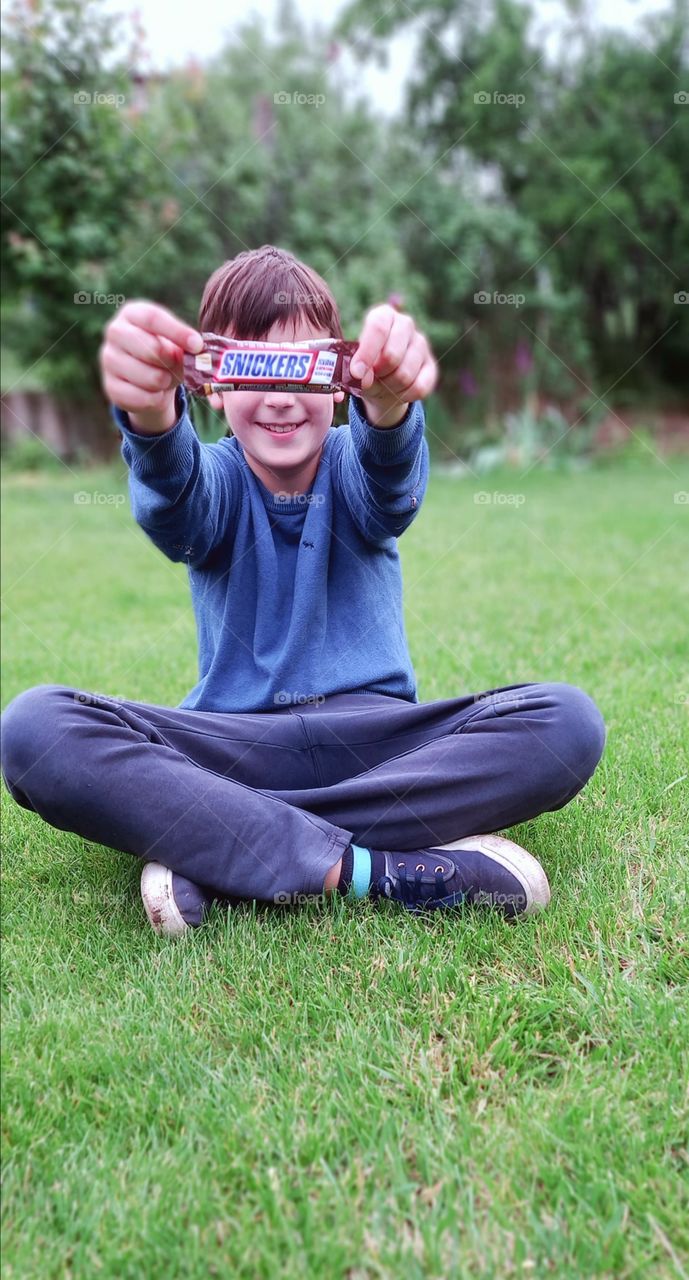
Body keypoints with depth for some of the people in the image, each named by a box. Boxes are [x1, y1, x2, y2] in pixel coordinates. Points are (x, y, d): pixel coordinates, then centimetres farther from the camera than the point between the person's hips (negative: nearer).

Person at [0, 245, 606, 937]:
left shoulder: (354, 469, 2)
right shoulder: (217, 479, 2)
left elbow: (391, 474, -24)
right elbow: (170, 498, -24)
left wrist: (388, 400, -49)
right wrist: (150, 412, -48)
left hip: (376, 735, 1)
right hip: (232, 742, 0)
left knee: (567, 721, -26)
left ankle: (210, 854, -27)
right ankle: (373, 869, -32)